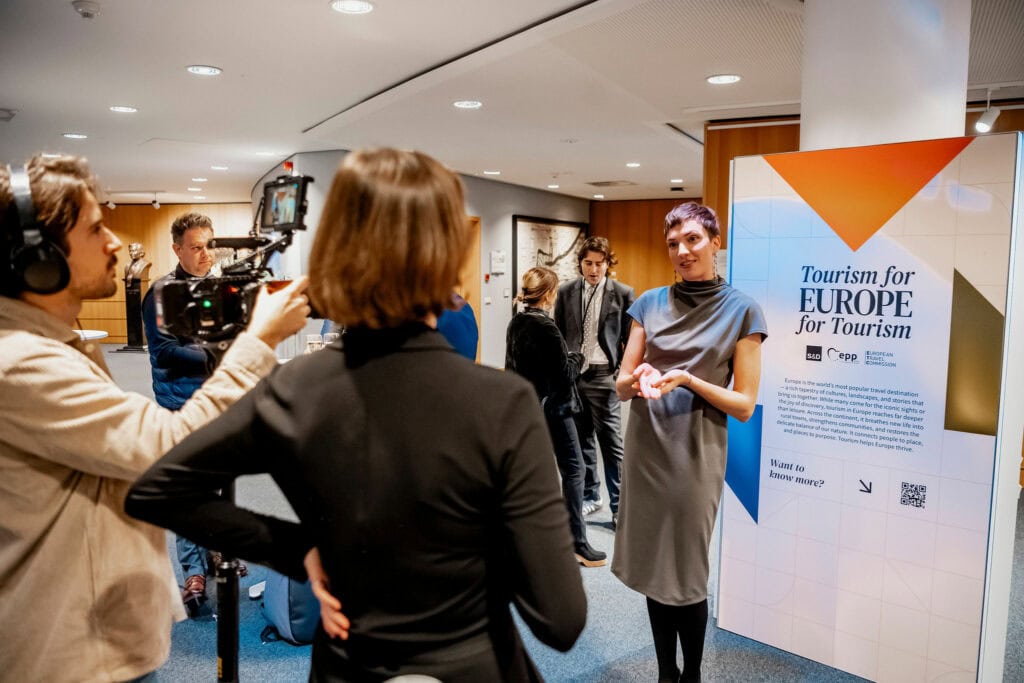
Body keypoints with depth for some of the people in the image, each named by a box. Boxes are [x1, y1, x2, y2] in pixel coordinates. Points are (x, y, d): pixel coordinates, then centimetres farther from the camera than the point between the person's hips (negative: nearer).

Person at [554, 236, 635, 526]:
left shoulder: (623, 293, -2)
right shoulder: (566, 292, 6)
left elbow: (631, 339, 0)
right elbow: (557, 334, 10)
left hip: (603, 376, -3)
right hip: (571, 374, 3)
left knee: (611, 443, -1)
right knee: (581, 440, 13)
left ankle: (618, 506, 8)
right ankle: (590, 495, 27)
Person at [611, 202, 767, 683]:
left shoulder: (741, 311, -3)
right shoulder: (650, 303, 6)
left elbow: (744, 405, -5)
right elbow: (621, 385, 5)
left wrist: (687, 379, -20)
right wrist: (638, 379, -18)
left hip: (695, 454, -3)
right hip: (645, 448, 4)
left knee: (687, 572, 7)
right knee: (653, 565, 13)